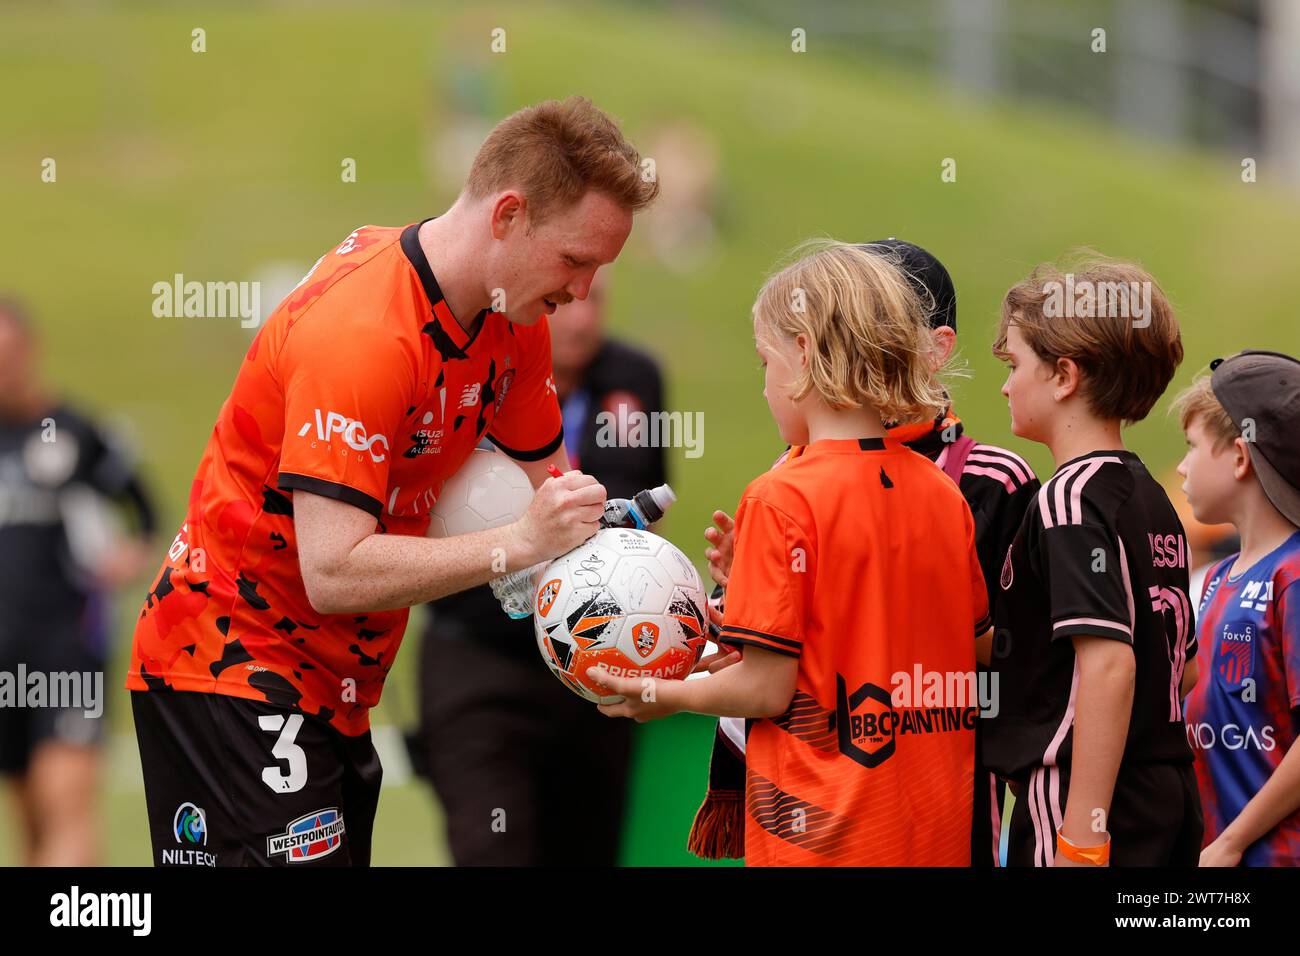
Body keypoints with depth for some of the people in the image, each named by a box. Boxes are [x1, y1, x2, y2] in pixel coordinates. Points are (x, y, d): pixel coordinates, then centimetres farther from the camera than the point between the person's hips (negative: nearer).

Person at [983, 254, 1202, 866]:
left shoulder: (1070, 500, -12)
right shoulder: (1152, 500, 14)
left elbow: (1109, 663, -23)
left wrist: (1082, 836, -24)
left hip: (1084, 802, -9)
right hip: (1168, 803, 9)